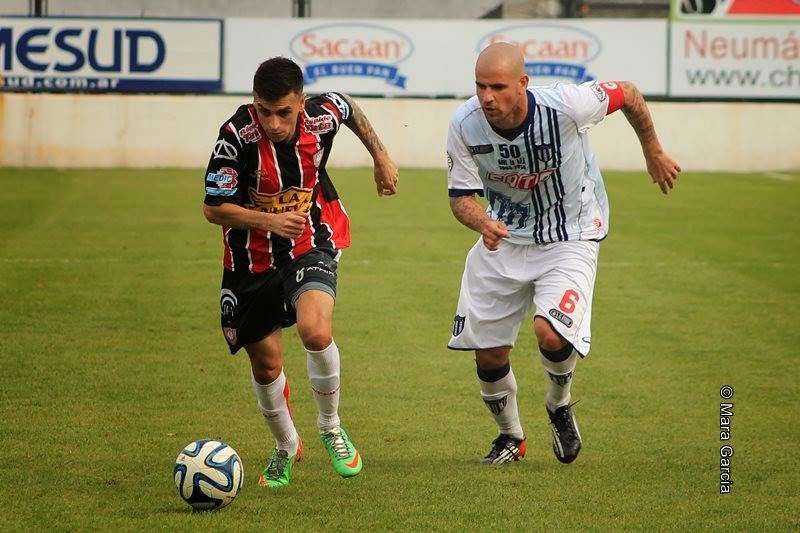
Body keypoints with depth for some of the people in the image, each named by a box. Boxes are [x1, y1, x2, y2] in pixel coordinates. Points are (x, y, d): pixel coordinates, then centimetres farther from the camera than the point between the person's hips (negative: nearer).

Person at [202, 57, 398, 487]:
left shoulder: (324, 114, -18)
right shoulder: (237, 136, -25)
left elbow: (351, 110, 9)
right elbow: (213, 209, -17)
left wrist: (381, 157, 17)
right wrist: (270, 221, -30)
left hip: (312, 244, 0)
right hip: (253, 255, 0)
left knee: (315, 330, -27)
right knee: (266, 363, 7)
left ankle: (331, 428, -1)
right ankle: (286, 447, 37)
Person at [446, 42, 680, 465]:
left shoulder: (566, 106, -28)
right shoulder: (465, 125, -19)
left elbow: (628, 94, -9)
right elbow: (461, 196, -10)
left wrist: (654, 153, 7)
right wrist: (483, 223, -34)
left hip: (570, 239, -3)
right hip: (503, 239, 3)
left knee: (551, 333, -25)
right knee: (488, 352, 2)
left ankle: (559, 405, 9)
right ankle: (510, 437, 31)